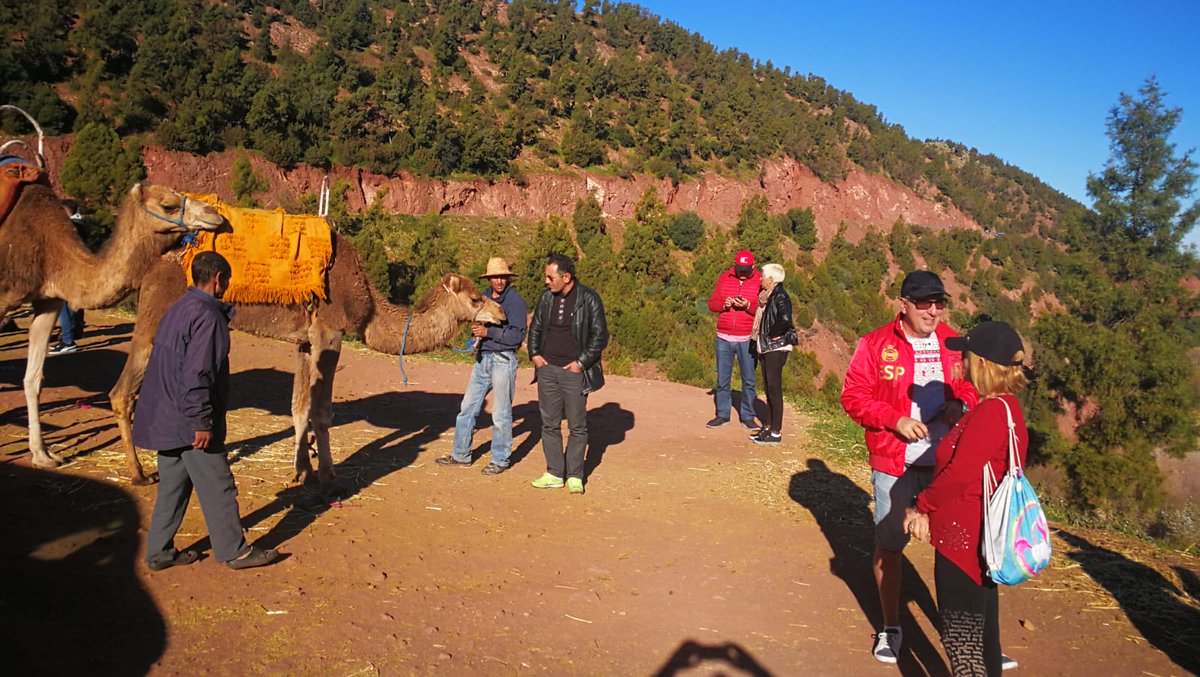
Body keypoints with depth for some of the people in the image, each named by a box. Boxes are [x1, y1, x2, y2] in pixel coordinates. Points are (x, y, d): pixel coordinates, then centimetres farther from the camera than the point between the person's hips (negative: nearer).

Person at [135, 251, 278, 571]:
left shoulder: (178, 308, 10)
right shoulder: (207, 316, -18)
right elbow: (196, 374, -23)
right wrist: (203, 422, -20)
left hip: (165, 419, 9)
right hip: (189, 423, -9)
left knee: (172, 486, 17)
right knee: (217, 488, 2)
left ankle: (159, 551, 25)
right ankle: (234, 551, 13)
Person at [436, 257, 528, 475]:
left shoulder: (515, 301, -10)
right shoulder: (483, 296, 10)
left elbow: (518, 335, -15)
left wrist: (488, 332, -20)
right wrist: (475, 328, 0)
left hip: (503, 360, -7)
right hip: (482, 358, 7)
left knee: (501, 414, 2)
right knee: (468, 407, 11)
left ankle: (500, 460, 16)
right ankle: (461, 455, 23)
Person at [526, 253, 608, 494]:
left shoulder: (588, 299, -8)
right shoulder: (547, 297, 6)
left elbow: (600, 335, -7)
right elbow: (535, 327, 18)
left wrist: (582, 362, -10)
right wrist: (534, 354, 5)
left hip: (574, 372, -4)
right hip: (547, 369, 5)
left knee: (577, 427, 4)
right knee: (549, 424, 8)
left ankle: (575, 476, 14)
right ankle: (554, 474, 18)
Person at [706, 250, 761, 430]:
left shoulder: (760, 281, -2)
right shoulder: (724, 278, 5)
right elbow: (711, 303, 6)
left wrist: (748, 305, -21)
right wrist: (724, 304, -14)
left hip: (747, 340, -2)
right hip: (724, 338, 2)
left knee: (748, 380, 4)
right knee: (722, 379, 9)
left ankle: (747, 417, 14)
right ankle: (722, 414, 20)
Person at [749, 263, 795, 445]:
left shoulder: (780, 296, -16)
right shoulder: (768, 296, 12)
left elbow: (785, 318, -32)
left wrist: (774, 334, -19)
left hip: (776, 348, -9)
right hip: (767, 348, 9)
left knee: (774, 389, -4)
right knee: (769, 389, 14)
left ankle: (776, 433, 3)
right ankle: (768, 427, 23)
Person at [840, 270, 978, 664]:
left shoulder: (953, 343, 4)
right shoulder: (875, 345, -7)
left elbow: (970, 387, 15)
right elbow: (853, 396, -7)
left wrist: (961, 405, -7)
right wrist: (896, 420, -18)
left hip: (947, 463, 3)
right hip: (894, 465, -2)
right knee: (889, 543, 8)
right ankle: (891, 627, 26)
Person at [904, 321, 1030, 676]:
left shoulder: (991, 411, -23)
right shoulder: (1005, 406, 8)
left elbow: (960, 474, -24)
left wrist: (922, 506, -8)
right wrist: (929, 509, 1)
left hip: (964, 540, -10)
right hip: (984, 537, 10)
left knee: (960, 639, 1)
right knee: (980, 630, 23)